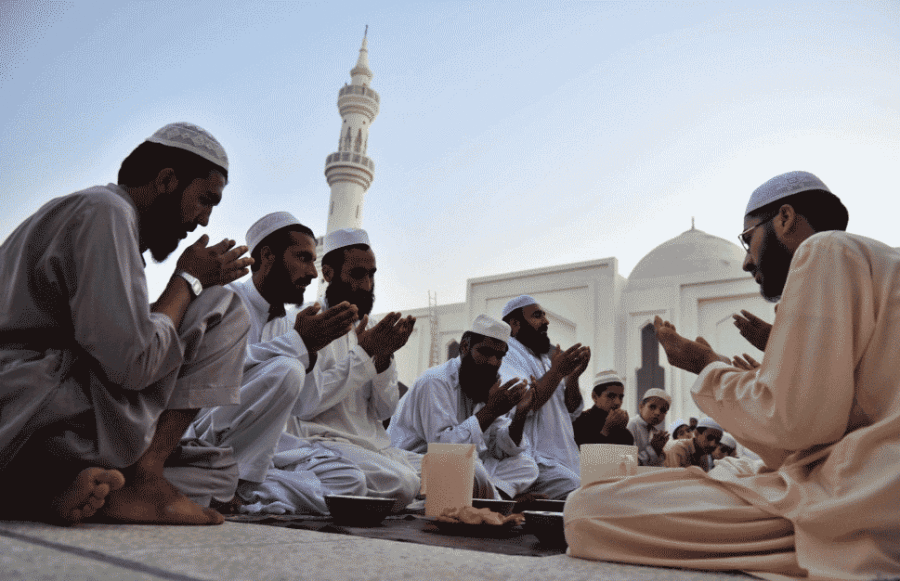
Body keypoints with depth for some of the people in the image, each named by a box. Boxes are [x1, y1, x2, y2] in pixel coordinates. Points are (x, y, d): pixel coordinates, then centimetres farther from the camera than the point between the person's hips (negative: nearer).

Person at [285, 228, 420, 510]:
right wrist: (363, 354, -16)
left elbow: (384, 411, 10)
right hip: (324, 442, -7)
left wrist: (383, 357, -8)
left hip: (375, 445, 7)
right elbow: (304, 405, -16)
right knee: (401, 482, -32)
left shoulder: (363, 330, 17)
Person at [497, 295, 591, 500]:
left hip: (563, 459, 8)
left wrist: (573, 376, 0)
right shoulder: (506, 356, -5)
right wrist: (556, 372, -17)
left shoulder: (544, 358, 21)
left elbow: (572, 412, 17)